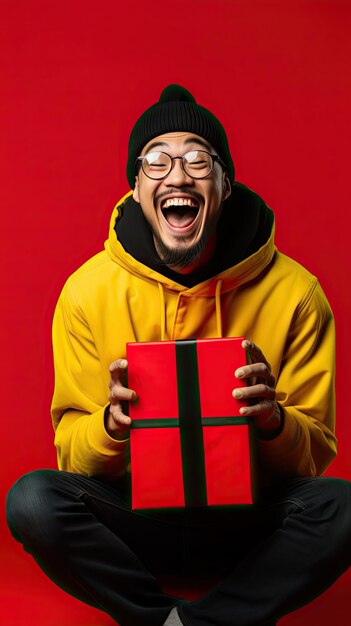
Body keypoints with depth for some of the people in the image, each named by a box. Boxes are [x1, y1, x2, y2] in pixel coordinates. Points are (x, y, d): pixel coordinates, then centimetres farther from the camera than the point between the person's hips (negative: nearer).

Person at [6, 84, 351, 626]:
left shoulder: (293, 292, -10)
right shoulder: (89, 291, -9)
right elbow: (73, 454, -5)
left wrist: (273, 421, -27)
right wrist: (113, 425, -28)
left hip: (246, 523, 0)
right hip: (135, 520, 1)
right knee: (33, 499, -26)